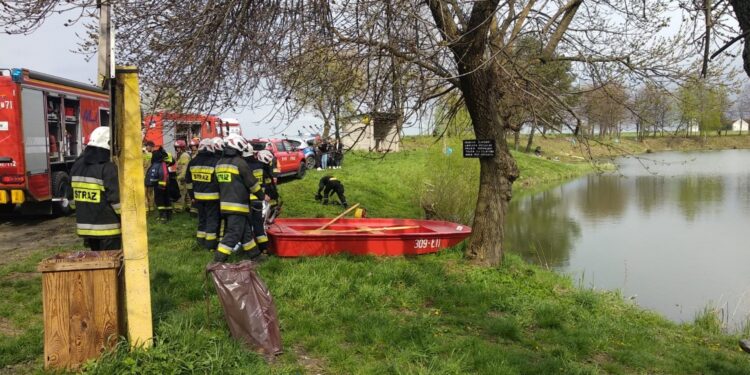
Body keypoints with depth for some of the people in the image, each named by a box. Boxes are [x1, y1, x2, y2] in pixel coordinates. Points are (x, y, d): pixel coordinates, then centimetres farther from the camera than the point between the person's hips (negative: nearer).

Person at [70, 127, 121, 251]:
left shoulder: (77, 166, 9)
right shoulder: (108, 168, -16)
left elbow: (73, 197, 15)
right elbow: (116, 198, -16)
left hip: (85, 226, 8)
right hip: (107, 228, -7)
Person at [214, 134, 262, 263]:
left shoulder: (219, 163, 11)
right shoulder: (239, 163, -13)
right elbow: (252, 183, -7)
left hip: (224, 203, 9)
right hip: (237, 205, -9)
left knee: (245, 230, 19)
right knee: (233, 234, -5)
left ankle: (253, 253, 28)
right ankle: (219, 259, -8)